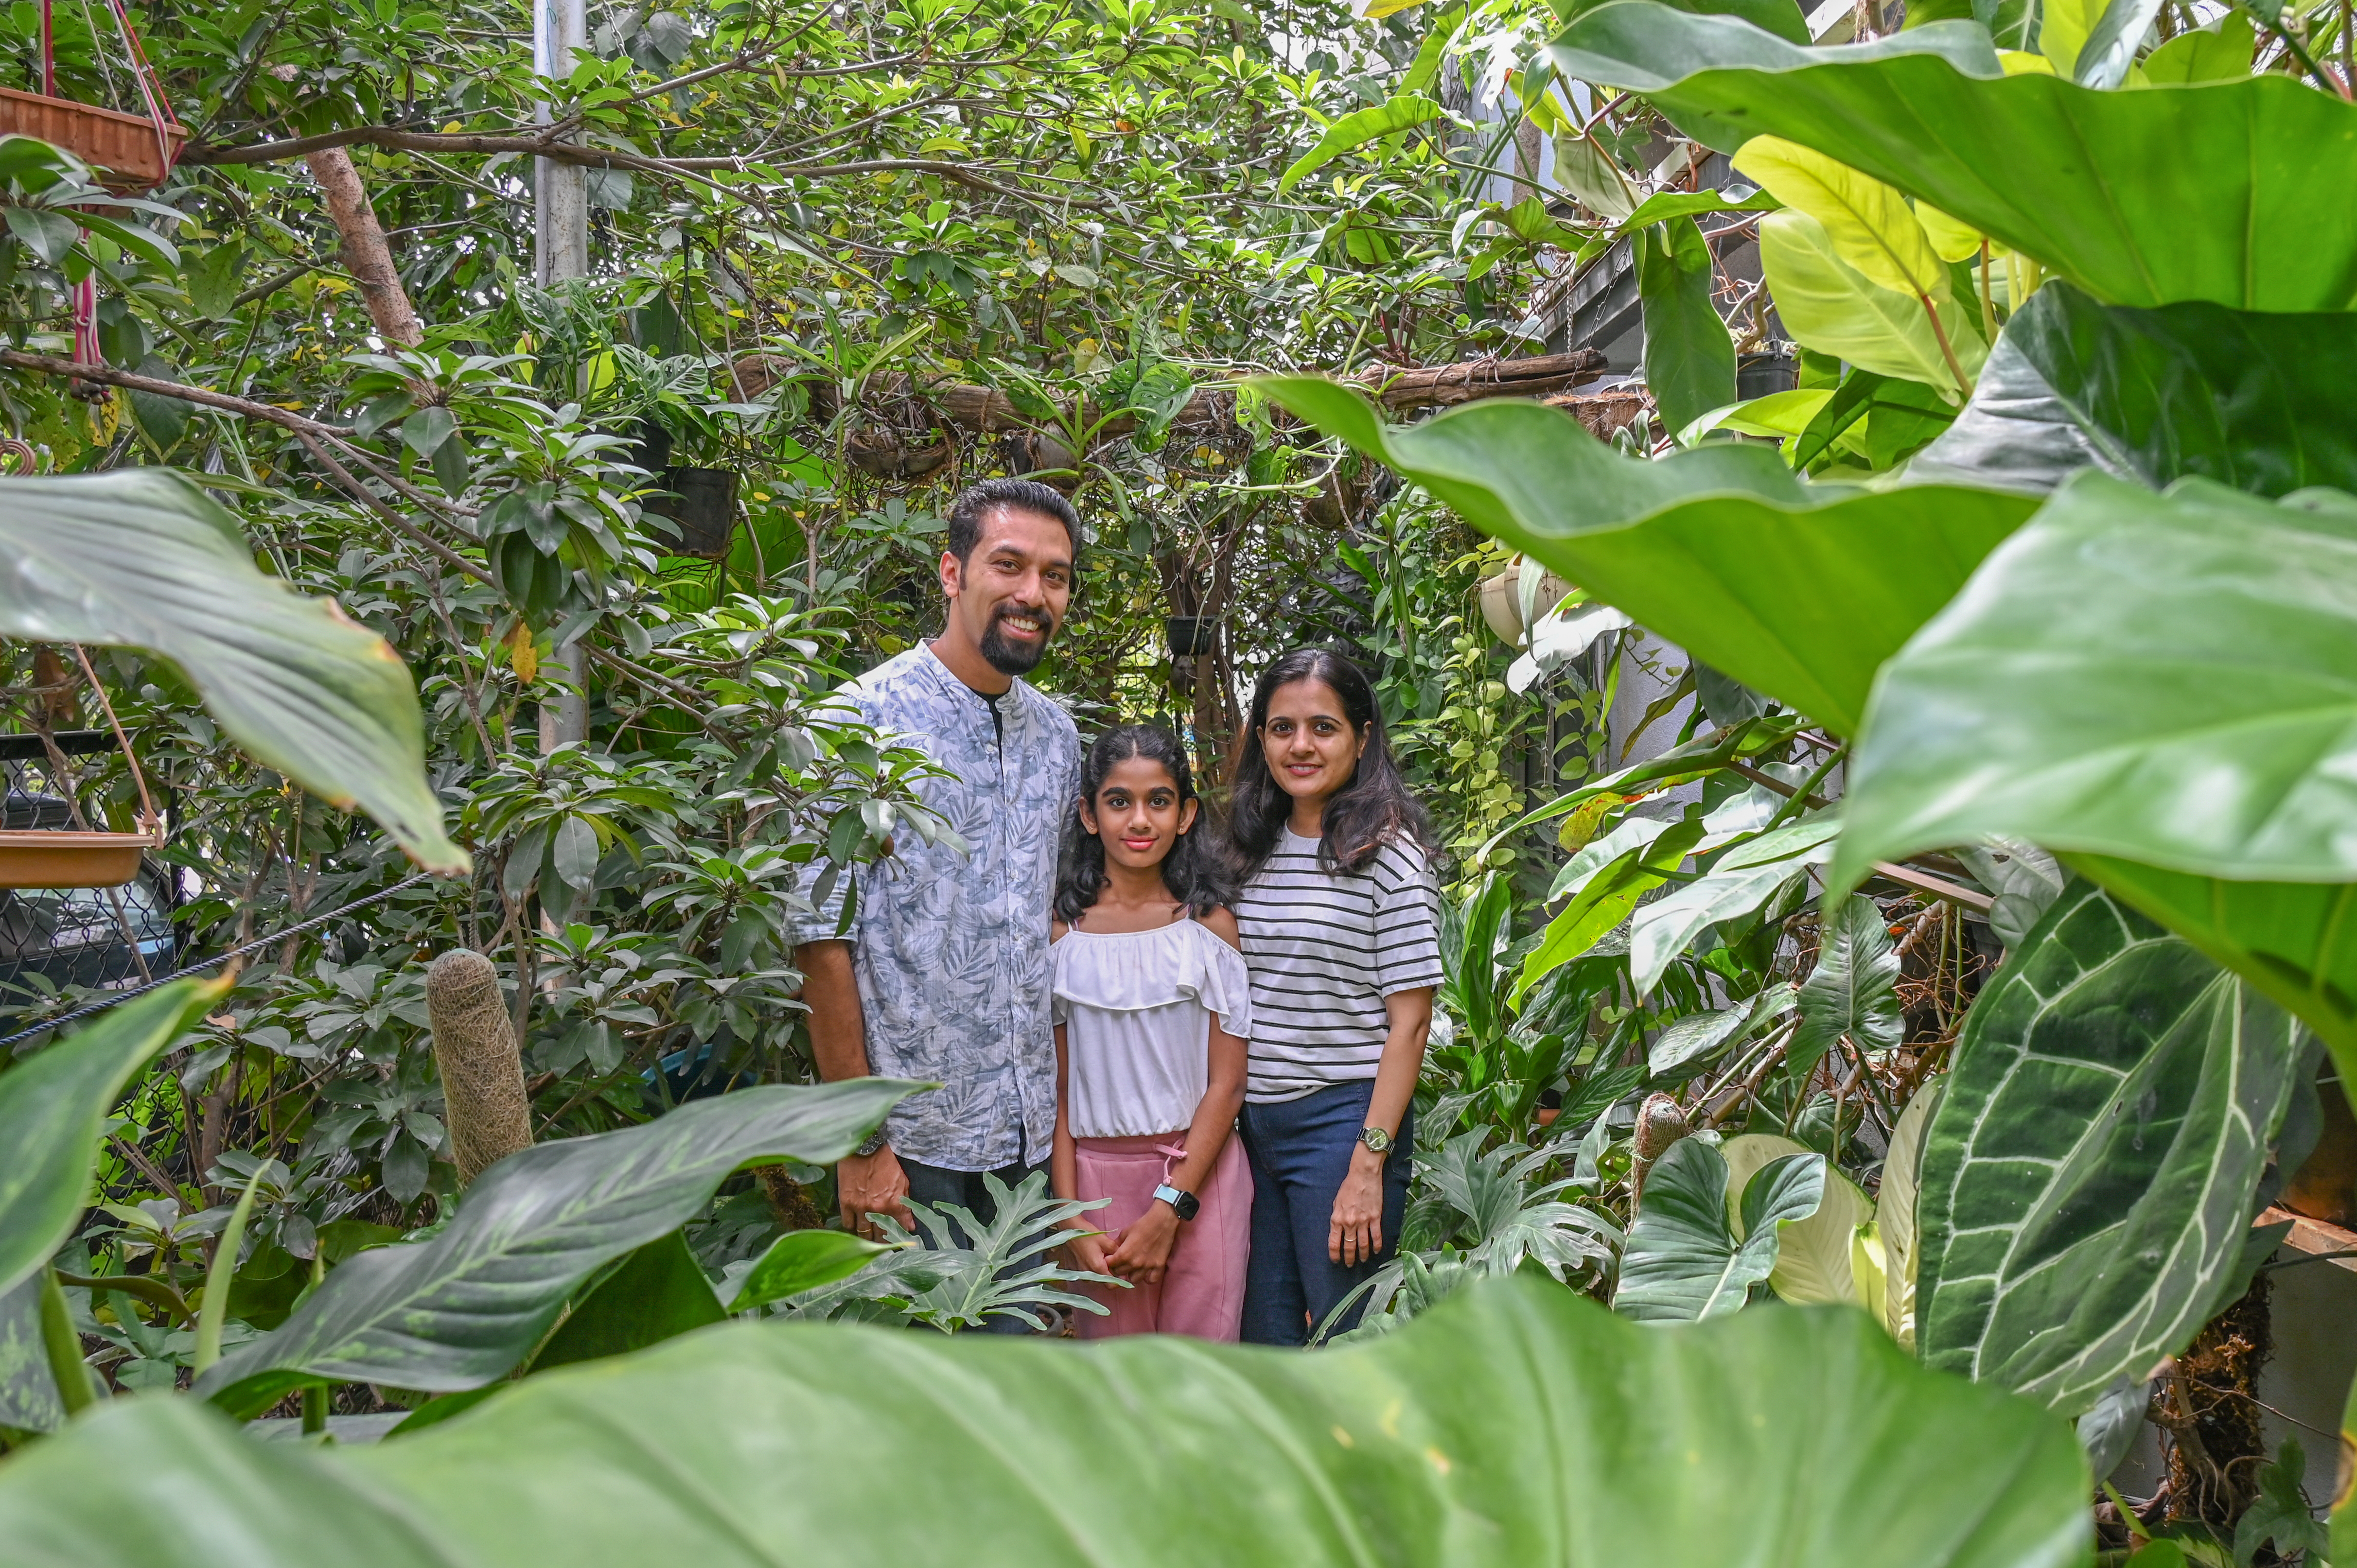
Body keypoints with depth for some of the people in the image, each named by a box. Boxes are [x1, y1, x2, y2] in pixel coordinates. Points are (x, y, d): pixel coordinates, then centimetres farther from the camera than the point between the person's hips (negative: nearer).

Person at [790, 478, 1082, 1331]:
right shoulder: (865, 720, -11)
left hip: (1027, 1135, 6)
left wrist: (1057, 1109, 12)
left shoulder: (1057, 735, 9)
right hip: (911, 1139, -5)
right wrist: (859, 1142, -14)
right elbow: (822, 940, -13)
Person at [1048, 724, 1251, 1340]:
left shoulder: (1210, 924, -1)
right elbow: (1055, 1084, 1)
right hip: (1097, 1175, 0)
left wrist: (1169, 1209, -10)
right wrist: (1070, 1219, -6)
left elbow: (1228, 1082, -3)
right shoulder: (1060, 929, -1)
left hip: (1200, 1174, 0)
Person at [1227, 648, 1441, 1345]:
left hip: (1341, 1122, -6)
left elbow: (1409, 1020, -12)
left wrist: (1369, 1165, -16)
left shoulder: (1387, 853, -10)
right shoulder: (1255, 846, 9)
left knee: (1344, 1341, 5)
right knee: (1267, 1339, 14)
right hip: (1253, 1123, 6)